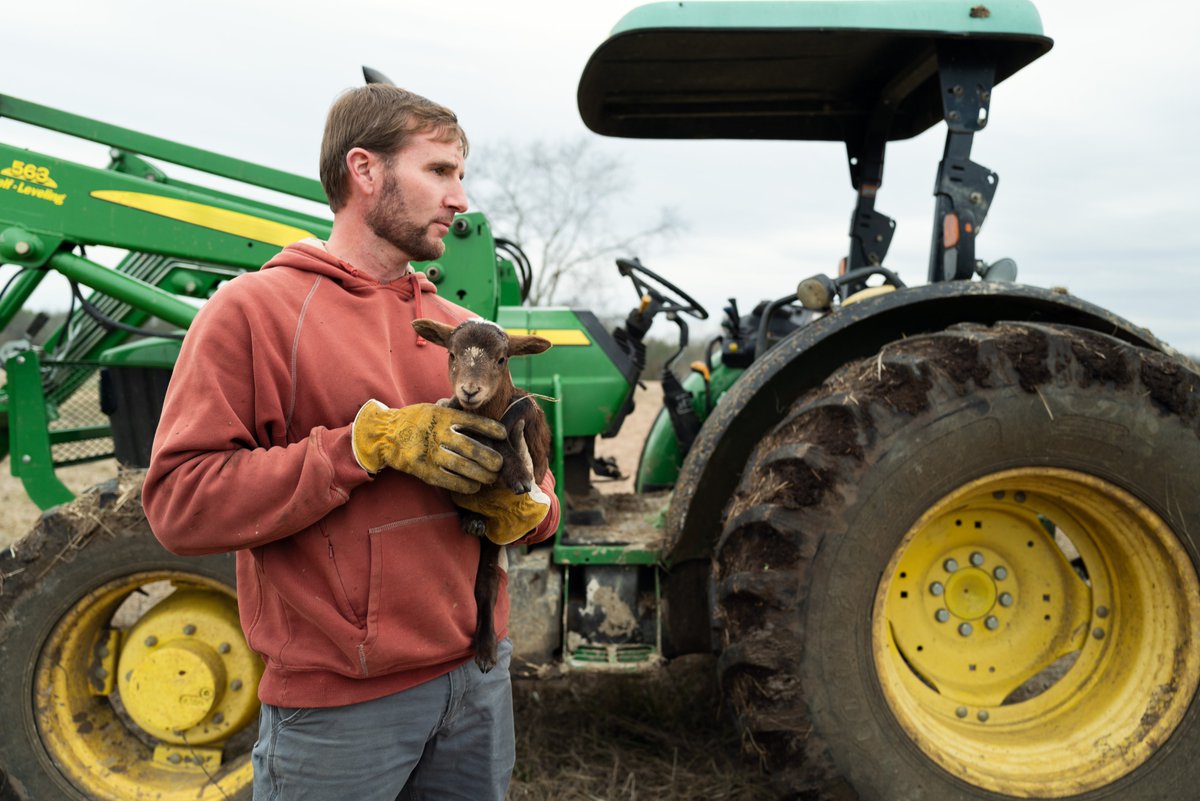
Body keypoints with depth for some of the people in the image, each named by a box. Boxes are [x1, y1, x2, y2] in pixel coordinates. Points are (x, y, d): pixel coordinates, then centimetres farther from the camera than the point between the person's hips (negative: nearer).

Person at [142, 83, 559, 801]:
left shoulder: (463, 329, 9)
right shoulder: (254, 309, -8)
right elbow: (180, 503, -15)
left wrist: (527, 510, -11)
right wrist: (367, 443, -22)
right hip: (339, 701, -5)